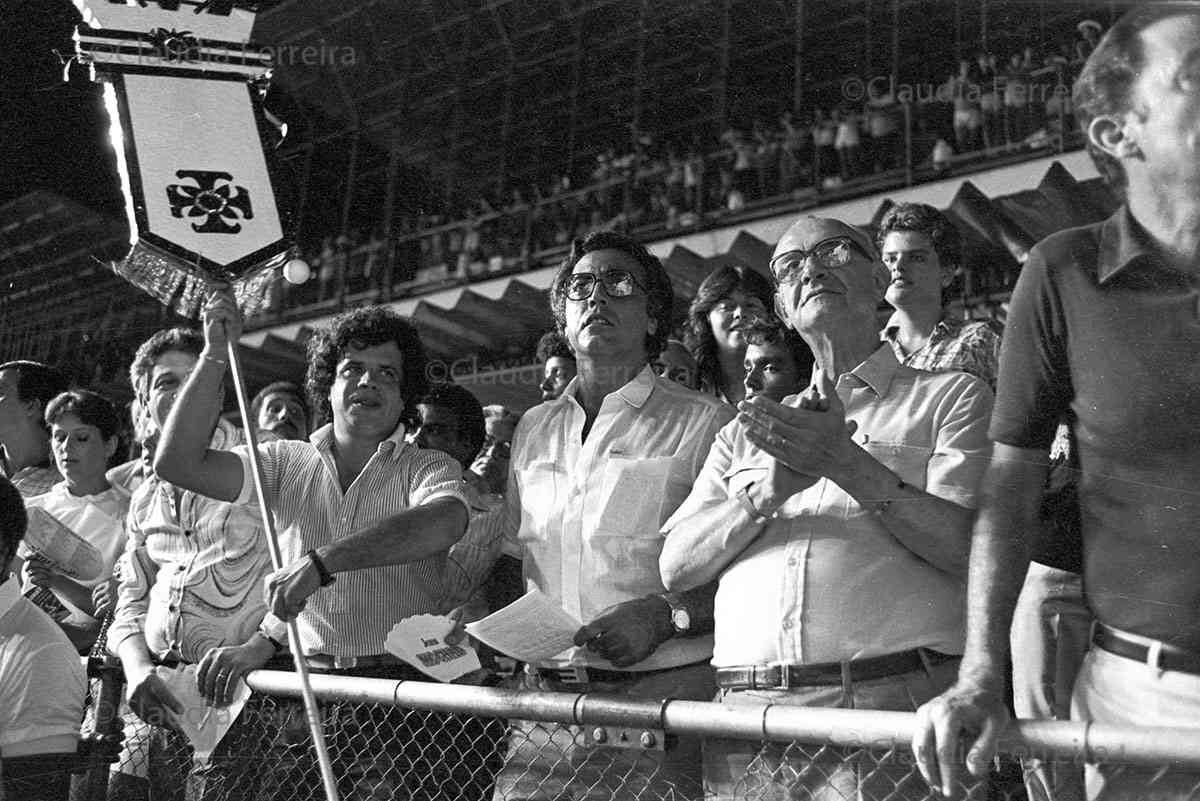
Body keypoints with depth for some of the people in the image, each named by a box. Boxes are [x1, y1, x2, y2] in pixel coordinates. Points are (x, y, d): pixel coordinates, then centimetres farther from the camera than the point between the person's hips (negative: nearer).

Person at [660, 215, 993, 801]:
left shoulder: (951, 396, 9)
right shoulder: (747, 430, 19)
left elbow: (972, 546, -5)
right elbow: (676, 567, 7)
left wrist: (851, 466, -14)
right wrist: (766, 493, -8)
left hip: (889, 708, -3)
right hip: (746, 710, 3)